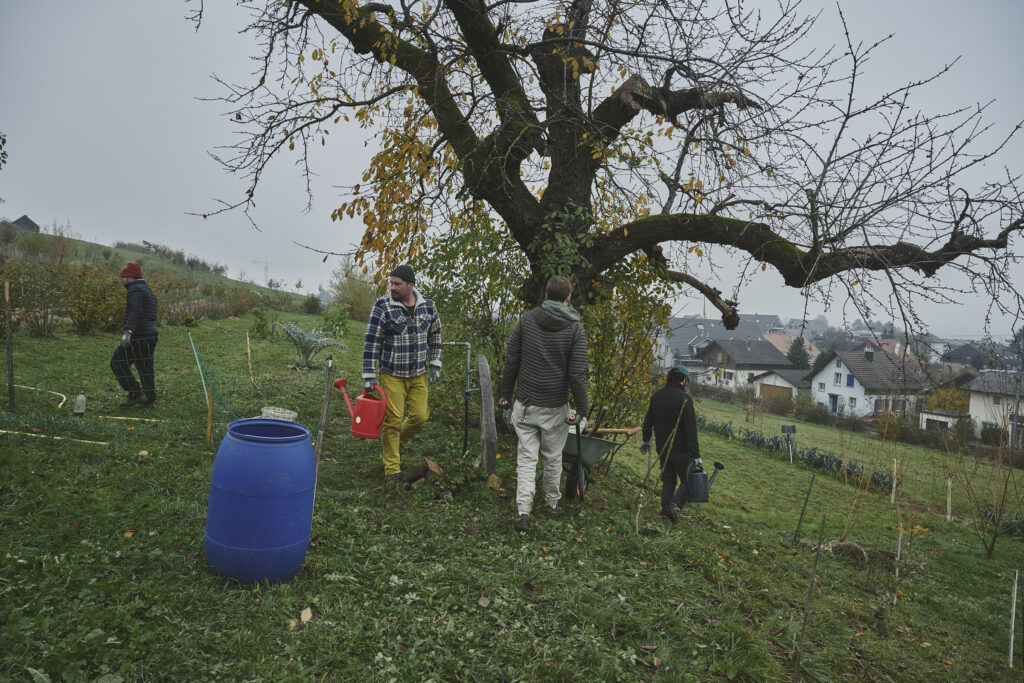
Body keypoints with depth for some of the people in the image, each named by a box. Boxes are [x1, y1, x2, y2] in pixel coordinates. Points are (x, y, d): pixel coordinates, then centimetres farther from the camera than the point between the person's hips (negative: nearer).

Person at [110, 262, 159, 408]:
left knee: (118, 362, -2)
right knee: (145, 367, 11)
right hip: (151, 335, 10)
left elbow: (135, 311, -24)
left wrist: (128, 331, -34)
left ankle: (135, 395, -5)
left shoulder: (135, 289, -9)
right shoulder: (148, 290, 21)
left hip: (139, 336, -10)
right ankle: (149, 399, 11)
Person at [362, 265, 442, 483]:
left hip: (419, 374, 4)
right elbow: (371, 342, -10)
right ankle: (392, 469, 11)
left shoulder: (427, 306, 0)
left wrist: (435, 364, 7)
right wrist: (369, 376, -12)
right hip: (392, 375, -4)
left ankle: (394, 447, 33)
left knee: (419, 416, 5)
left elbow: (435, 335, 14)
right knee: (393, 421, -2)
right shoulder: (383, 307, -11)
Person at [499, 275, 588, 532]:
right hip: (554, 407, -1)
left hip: (525, 404, 1)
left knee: (526, 458, 7)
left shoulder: (526, 319, -2)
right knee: (553, 457, 16)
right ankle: (552, 504, 31)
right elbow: (577, 374, -10)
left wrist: (506, 393, 11)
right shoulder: (575, 328, -8)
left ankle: (523, 511, -2)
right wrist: (581, 409, -1)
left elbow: (511, 361, 1)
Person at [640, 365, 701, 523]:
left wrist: (646, 440, 29)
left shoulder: (656, 396, 4)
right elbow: (690, 429, -20)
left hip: (662, 448, 6)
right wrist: (696, 455, -18)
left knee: (668, 480, 16)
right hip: (681, 449, -6)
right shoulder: (684, 399, -17)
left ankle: (665, 509, 11)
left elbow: (648, 421, 14)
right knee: (687, 480, 7)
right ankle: (676, 504, -12)